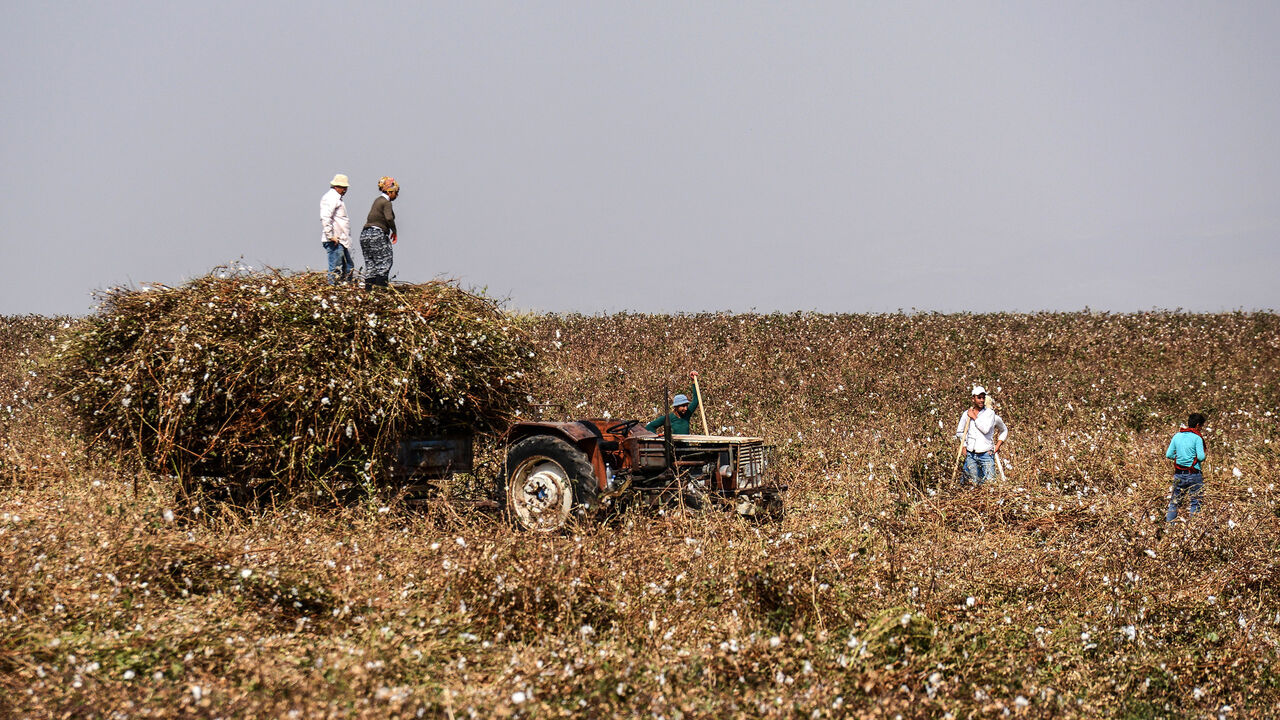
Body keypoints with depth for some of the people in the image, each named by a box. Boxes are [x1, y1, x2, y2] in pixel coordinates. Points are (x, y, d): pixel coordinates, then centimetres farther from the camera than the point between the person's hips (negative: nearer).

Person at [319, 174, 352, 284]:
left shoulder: (337, 198, 21)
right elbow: (325, 218, -22)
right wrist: (330, 236, -24)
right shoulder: (330, 198, -11)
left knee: (348, 268, 13)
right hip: (334, 241, -11)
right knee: (336, 270, -9)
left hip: (342, 240, 11)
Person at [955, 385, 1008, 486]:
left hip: (986, 454, -2)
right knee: (974, 483, 4)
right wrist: (964, 446, 9)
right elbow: (959, 432, 19)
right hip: (970, 455, 2)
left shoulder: (990, 413, -1)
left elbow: (985, 429, -13)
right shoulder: (967, 414, 7)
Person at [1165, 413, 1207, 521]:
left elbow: (1168, 454, 4)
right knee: (1194, 503, 2)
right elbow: (1201, 456, -17)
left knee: (1174, 501, 12)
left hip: (1179, 475, 4)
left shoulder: (1177, 436, 6)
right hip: (1194, 474, -4)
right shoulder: (1197, 438, -9)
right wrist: (1201, 459, 5)